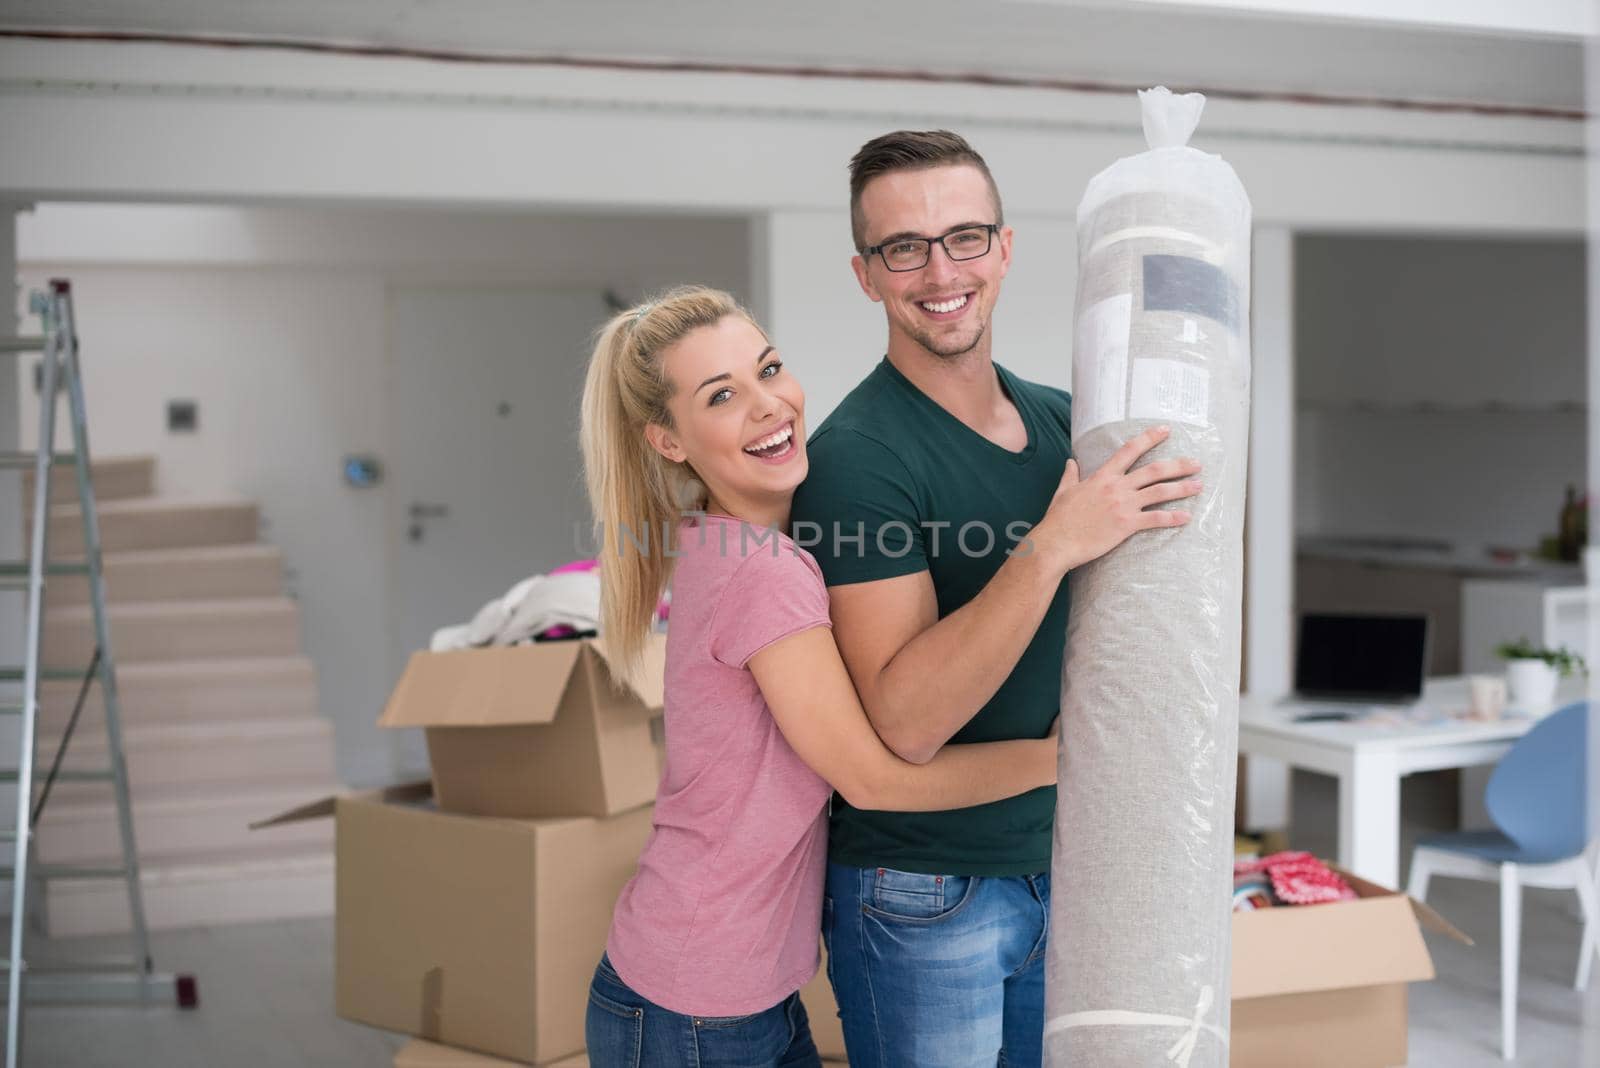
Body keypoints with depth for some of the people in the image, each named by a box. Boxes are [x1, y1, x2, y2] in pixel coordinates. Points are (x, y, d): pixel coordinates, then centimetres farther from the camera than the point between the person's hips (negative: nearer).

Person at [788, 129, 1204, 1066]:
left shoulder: (1063, 421, 4)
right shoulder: (859, 454, -18)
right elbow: (906, 718, -26)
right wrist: (1051, 548, -34)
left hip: (1057, 871, 7)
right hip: (925, 898, -7)